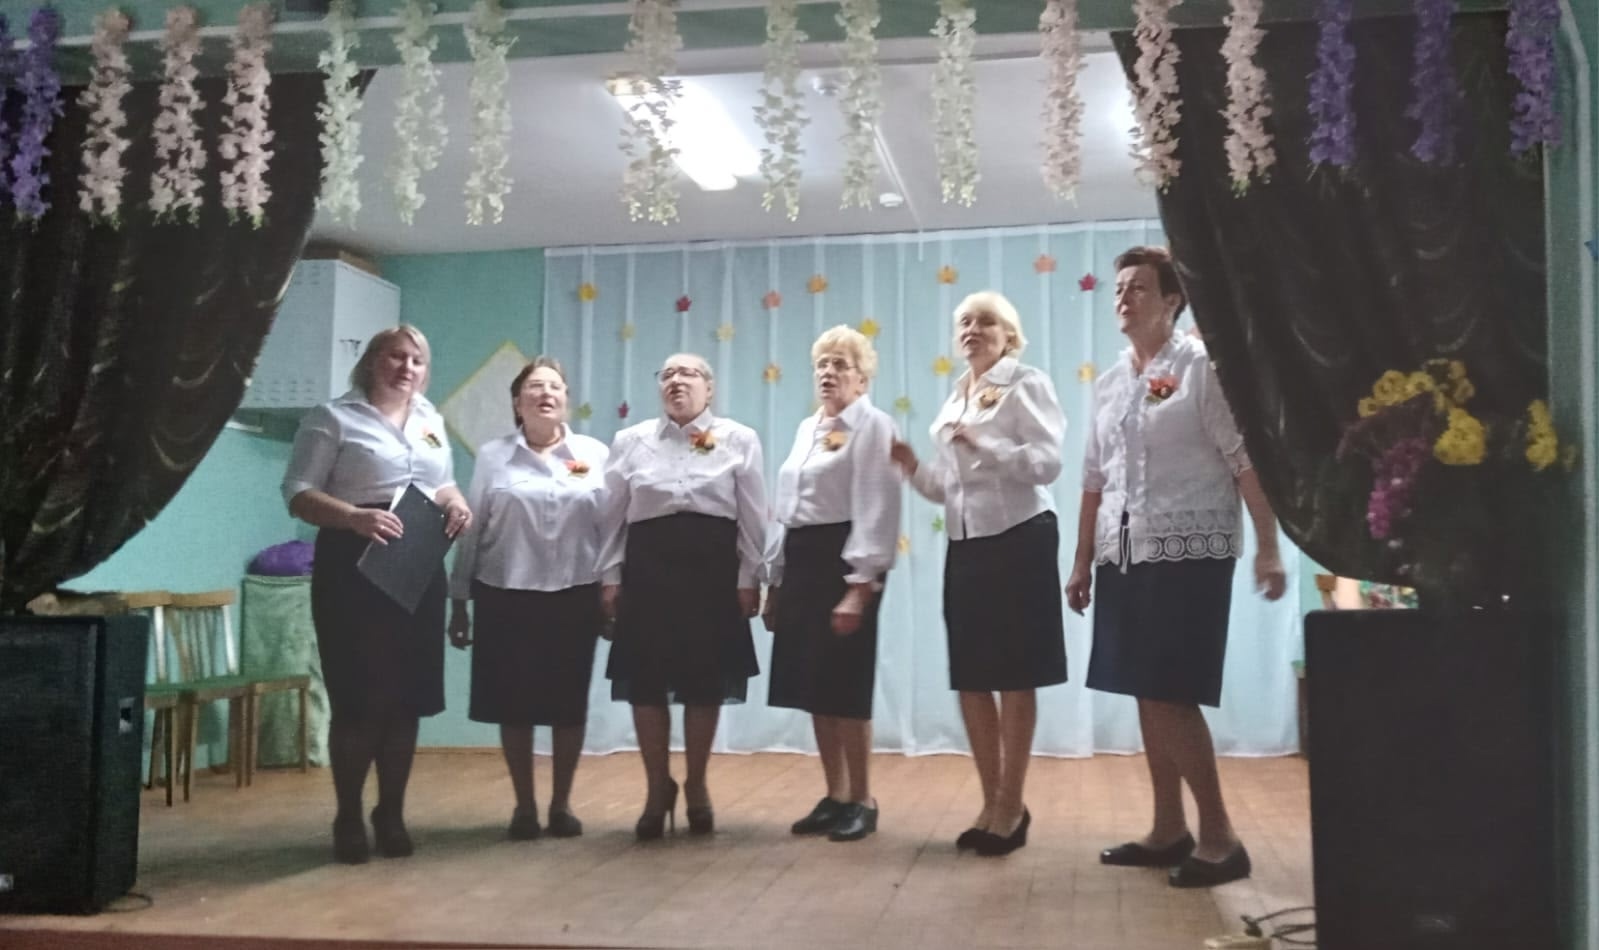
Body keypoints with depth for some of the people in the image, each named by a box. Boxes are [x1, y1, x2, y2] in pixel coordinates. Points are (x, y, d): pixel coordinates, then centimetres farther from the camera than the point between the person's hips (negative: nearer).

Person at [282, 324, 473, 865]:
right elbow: (298, 493, -9)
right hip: (354, 565, -5)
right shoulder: (334, 418, -2)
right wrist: (354, 517, -26)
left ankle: (391, 814, 19)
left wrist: (457, 506, 2)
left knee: (409, 695, 7)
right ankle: (348, 818, 10)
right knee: (358, 696, -4)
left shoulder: (431, 421, 17)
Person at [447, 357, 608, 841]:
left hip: (575, 596, 1)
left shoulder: (595, 453, 4)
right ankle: (524, 805, 18)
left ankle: (562, 803, 21)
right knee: (515, 704, 4)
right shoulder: (492, 456, 2)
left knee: (569, 703, 6)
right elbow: (471, 530, 3)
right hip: (507, 595, 0)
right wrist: (459, 601, 2)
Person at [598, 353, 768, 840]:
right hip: (649, 563, 1)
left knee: (705, 681, 5)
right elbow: (613, 516, 8)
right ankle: (658, 787, 18)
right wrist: (610, 576, 2)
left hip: (713, 564, -1)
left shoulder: (739, 440, 4)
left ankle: (696, 786, 22)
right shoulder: (630, 441, 8)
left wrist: (749, 578, -3)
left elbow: (752, 516, 3)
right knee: (645, 680, 1)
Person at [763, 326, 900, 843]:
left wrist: (860, 585, -22)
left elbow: (876, 510, -15)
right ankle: (835, 796, 18)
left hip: (842, 559, -8)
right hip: (800, 559, 8)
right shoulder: (807, 428, 18)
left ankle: (862, 800, 8)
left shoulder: (873, 425, -7)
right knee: (813, 685, 9)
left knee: (844, 685, -4)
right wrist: (774, 578, 15)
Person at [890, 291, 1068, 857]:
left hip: (1018, 540, -7)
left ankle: (1012, 804, 11)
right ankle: (992, 801, 21)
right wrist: (915, 470, 1)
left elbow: (1048, 464, -16)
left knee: (1014, 678, -1)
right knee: (969, 678, 9)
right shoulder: (952, 402, 17)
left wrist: (982, 444, -23)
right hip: (965, 545, 7)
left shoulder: (1028, 386, -4)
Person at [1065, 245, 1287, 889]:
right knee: (1146, 694, 9)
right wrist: (1083, 560, 16)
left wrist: (1267, 547, -17)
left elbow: (1247, 460, -10)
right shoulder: (1108, 383, 14)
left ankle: (1219, 838, 4)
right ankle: (1169, 829, 19)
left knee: (1172, 696, -8)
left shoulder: (1202, 366, -6)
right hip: (1125, 555, 7)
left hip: (1189, 553, -7)